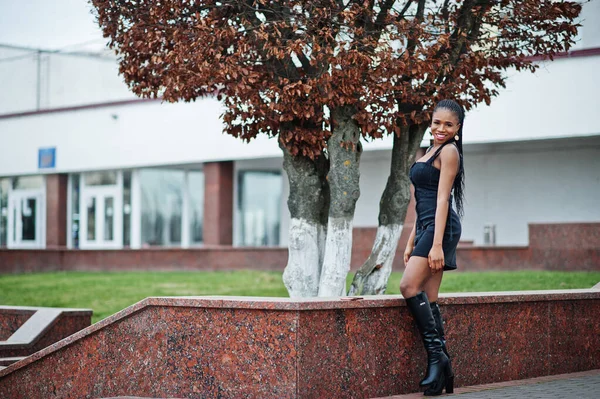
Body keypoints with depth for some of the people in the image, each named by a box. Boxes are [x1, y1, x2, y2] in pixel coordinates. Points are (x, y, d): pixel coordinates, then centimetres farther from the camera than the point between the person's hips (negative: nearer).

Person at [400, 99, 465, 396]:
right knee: (428, 299, 2)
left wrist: (437, 244, -18)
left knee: (409, 285, -20)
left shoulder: (449, 151, -4)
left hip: (441, 227, -9)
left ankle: (437, 354, -17)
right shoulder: (431, 152, 23)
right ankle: (441, 369, 1)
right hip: (426, 227, 9)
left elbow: (442, 199, -13)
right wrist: (411, 242, 21)